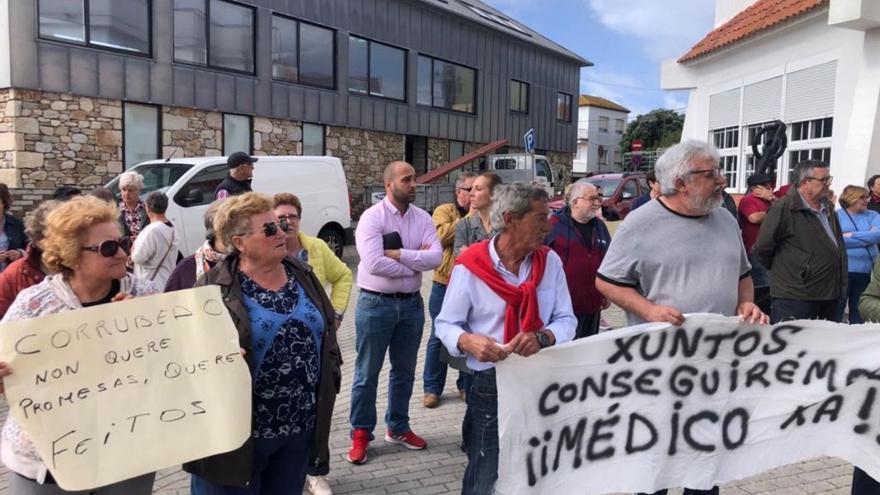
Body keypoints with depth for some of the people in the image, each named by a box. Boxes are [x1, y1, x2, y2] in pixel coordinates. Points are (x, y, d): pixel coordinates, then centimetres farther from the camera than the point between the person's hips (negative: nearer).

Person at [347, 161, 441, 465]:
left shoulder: (422, 218, 3)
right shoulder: (372, 217, -12)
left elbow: (436, 257, -11)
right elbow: (373, 263, -24)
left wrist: (398, 253, -19)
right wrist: (416, 262, -13)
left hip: (411, 303, 5)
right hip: (376, 304, -5)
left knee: (405, 370, 17)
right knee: (367, 372, 7)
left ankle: (397, 428, 34)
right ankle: (361, 433, 21)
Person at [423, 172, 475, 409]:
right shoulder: (444, 211, -2)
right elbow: (443, 236, -21)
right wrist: (470, 216, -17)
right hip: (445, 285, -3)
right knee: (439, 337, 6)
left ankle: (466, 385, 27)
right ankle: (432, 388, 18)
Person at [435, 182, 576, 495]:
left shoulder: (550, 261, 0)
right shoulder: (470, 265, -12)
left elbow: (567, 320, 0)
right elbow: (446, 324, -4)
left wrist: (543, 337, -22)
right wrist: (468, 342, -26)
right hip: (492, 384, -4)